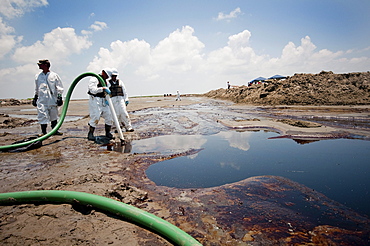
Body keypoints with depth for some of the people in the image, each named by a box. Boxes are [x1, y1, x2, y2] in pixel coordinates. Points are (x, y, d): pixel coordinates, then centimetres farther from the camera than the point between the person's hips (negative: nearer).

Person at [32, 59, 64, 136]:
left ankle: (54, 130, 20)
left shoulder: (54, 75, 2)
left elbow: (59, 87, 3)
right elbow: (36, 89, 21)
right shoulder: (37, 76, 12)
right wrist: (35, 98, 19)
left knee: (54, 116, 8)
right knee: (42, 116, -3)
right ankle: (43, 132, 6)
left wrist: (59, 97, -5)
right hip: (41, 100, 2)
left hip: (52, 100, -2)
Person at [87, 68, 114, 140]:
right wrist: (103, 88, -29)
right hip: (95, 100, -7)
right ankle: (90, 134, -1)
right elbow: (93, 90, -20)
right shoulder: (94, 79, -5)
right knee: (95, 117, -13)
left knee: (109, 116, 3)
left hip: (103, 102, 8)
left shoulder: (105, 81, 20)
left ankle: (108, 133, 16)